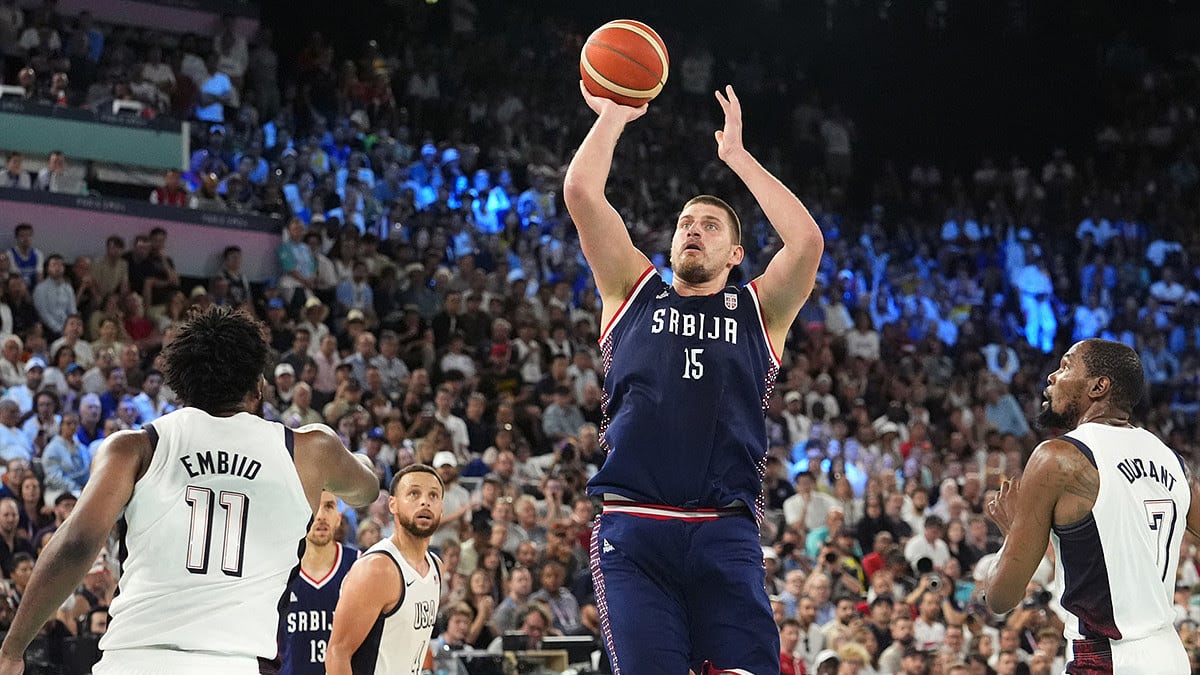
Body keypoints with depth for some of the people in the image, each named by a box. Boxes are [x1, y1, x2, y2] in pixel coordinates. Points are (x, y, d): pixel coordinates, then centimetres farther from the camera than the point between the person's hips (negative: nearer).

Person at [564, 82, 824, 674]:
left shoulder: (758, 311, 18)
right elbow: (580, 192, 10)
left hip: (725, 534, 0)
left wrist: (737, 156, 6)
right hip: (633, 531, 0)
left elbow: (807, 241, 0)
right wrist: (612, 117, 16)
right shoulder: (635, 292, 19)